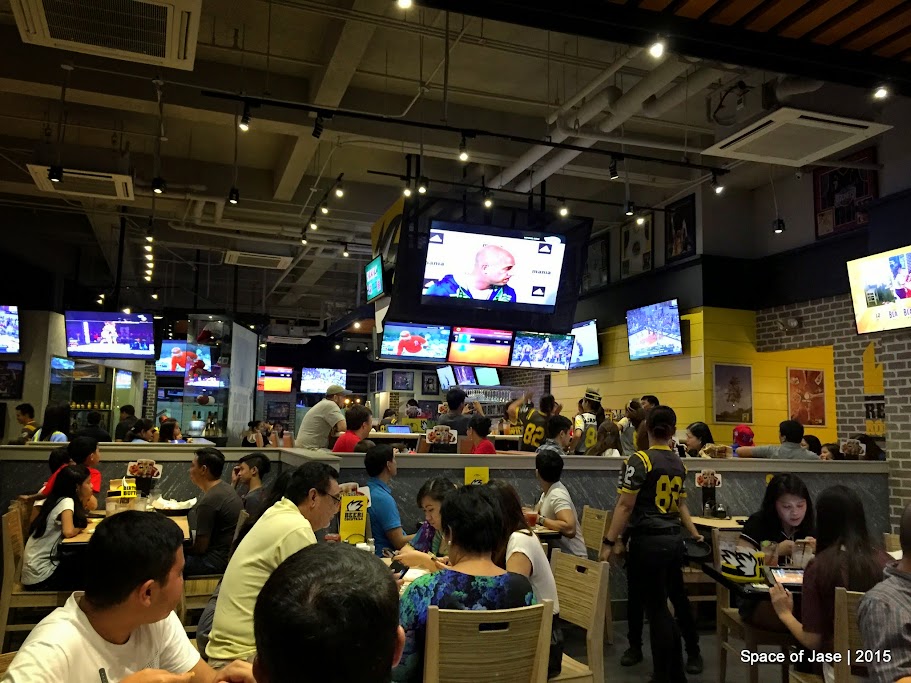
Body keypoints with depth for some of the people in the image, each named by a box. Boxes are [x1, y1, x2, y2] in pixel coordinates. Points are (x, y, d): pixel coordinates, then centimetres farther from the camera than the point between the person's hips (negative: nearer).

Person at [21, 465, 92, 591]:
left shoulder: (58, 500, 9)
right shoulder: (66, 502, -18)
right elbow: (68, 532, -29)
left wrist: (84, 500, 4)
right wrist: (80, 527, -9)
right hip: (41, 578, -8)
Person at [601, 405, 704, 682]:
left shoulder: (640, 460, -12)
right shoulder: (679, 463, 9)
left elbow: (625, 505, -16)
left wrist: (610, 541, -13)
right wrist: (694, 534, 31)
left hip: (648, 541, -7)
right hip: (673, 540, 7)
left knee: (656, 610, 2)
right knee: (666, 606, 16)